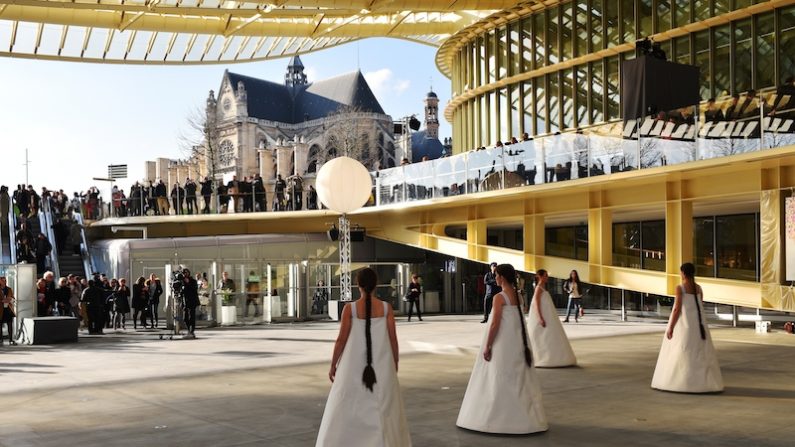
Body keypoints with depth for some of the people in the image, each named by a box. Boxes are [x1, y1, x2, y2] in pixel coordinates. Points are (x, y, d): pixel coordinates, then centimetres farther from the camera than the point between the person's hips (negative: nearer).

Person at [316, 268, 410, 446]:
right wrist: (395, 361, 12)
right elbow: (393, 338, -2)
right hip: (381, 364, 2)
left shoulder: (350, 308, -10)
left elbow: (342, 339, -8)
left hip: (354, 364, -1)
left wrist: (333, 365, 4)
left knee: (349, 408, 9)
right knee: (383, 407, 14)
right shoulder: (386, 307, -6)